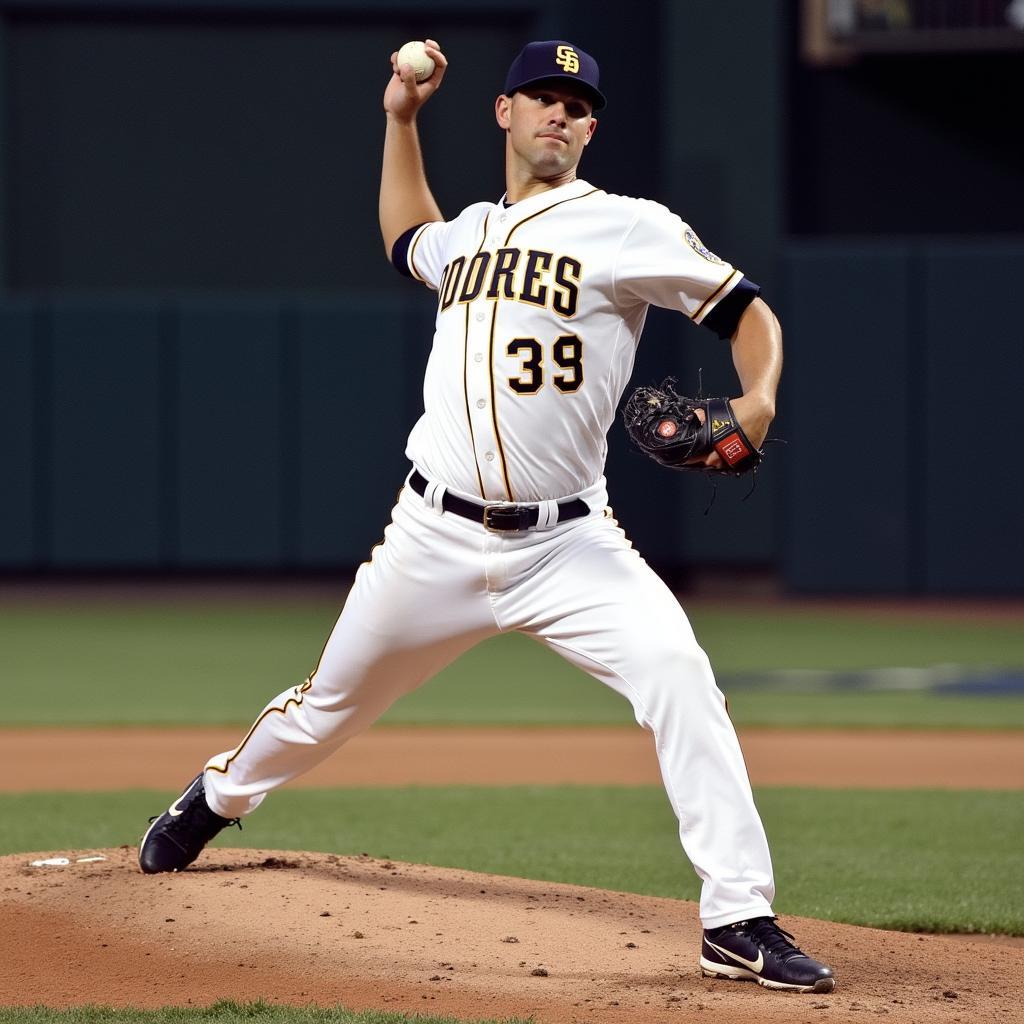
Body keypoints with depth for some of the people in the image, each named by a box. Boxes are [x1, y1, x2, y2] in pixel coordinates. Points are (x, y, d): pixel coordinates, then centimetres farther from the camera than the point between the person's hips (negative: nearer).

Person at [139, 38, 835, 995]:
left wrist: (757, 402, -23)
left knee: (678, 674, -26)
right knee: (330, 706, 16)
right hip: (436, 539, 4)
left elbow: (746, 309, -4)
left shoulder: (627, 229, -3)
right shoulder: (468, 232, 14)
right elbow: (406, 239, 38)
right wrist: (400, 118, 27)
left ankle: (739, 922, -24)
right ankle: (216, 798, 47)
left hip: (566, 547, -4)